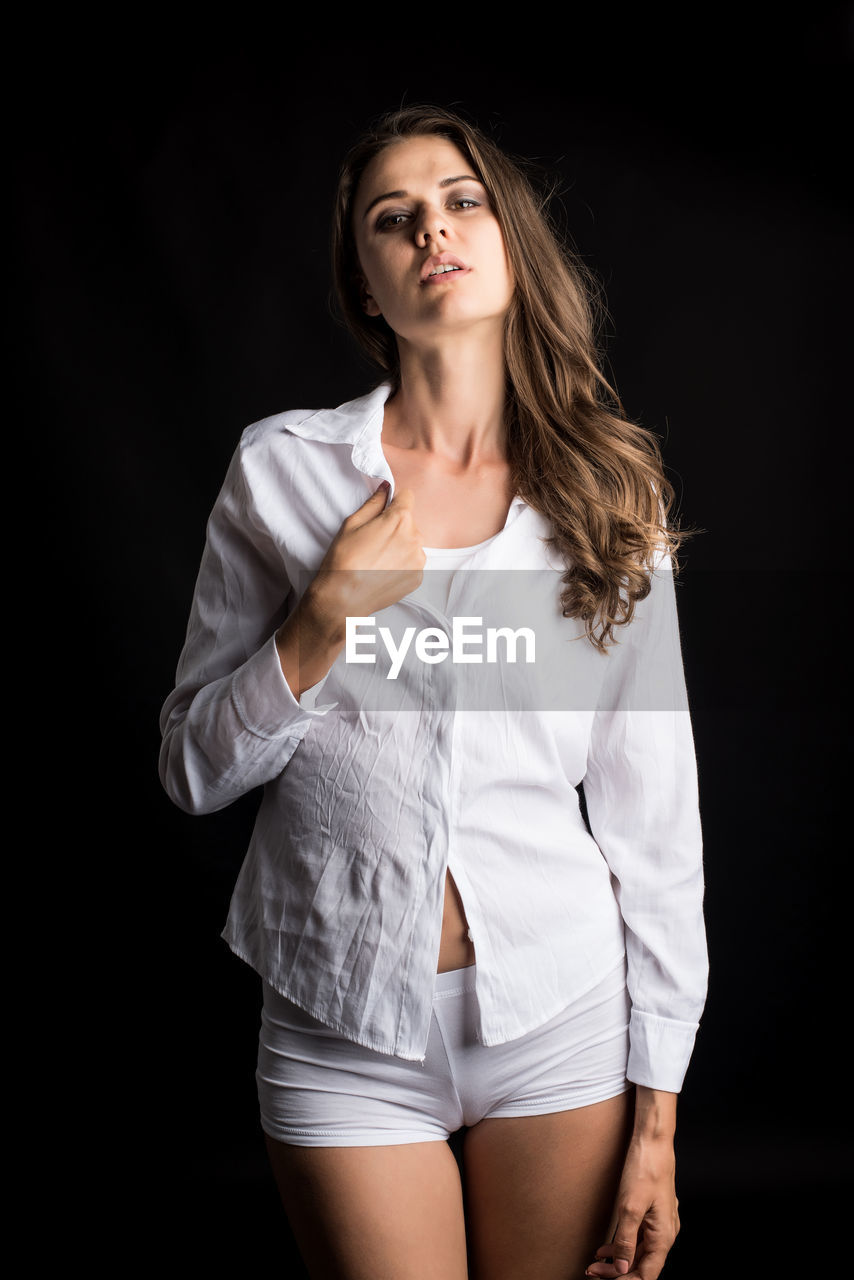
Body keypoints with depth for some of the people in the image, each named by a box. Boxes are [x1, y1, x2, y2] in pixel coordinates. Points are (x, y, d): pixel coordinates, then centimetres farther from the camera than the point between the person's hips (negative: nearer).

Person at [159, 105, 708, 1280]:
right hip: (345, 1033, -1)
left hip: (559, 1018, 1)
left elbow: (652, 806, 1)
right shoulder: (283, 467, -1)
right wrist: (328, 617, -14)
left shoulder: (609, 489, 1)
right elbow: (195, 771, 2)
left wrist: (657, 1115, 0)